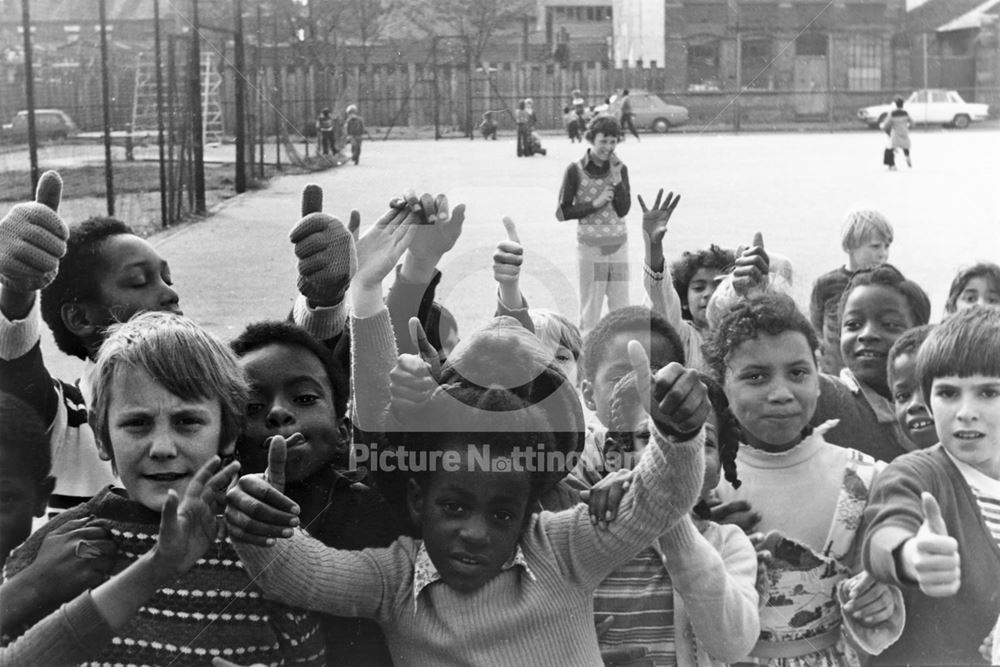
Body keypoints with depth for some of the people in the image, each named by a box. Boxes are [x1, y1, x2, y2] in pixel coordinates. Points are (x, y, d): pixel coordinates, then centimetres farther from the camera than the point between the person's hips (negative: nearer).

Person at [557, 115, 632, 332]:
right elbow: (562, 212, -6)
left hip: (618, 243, 3)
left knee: (621, 307, 7)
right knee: (590, 307, 3)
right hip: (590, 245, -3)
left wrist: (616, 178, -13)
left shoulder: (620, 168, 2)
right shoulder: (576, 170, -6)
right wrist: (595, 203, -13)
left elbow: (624, 210, -3)